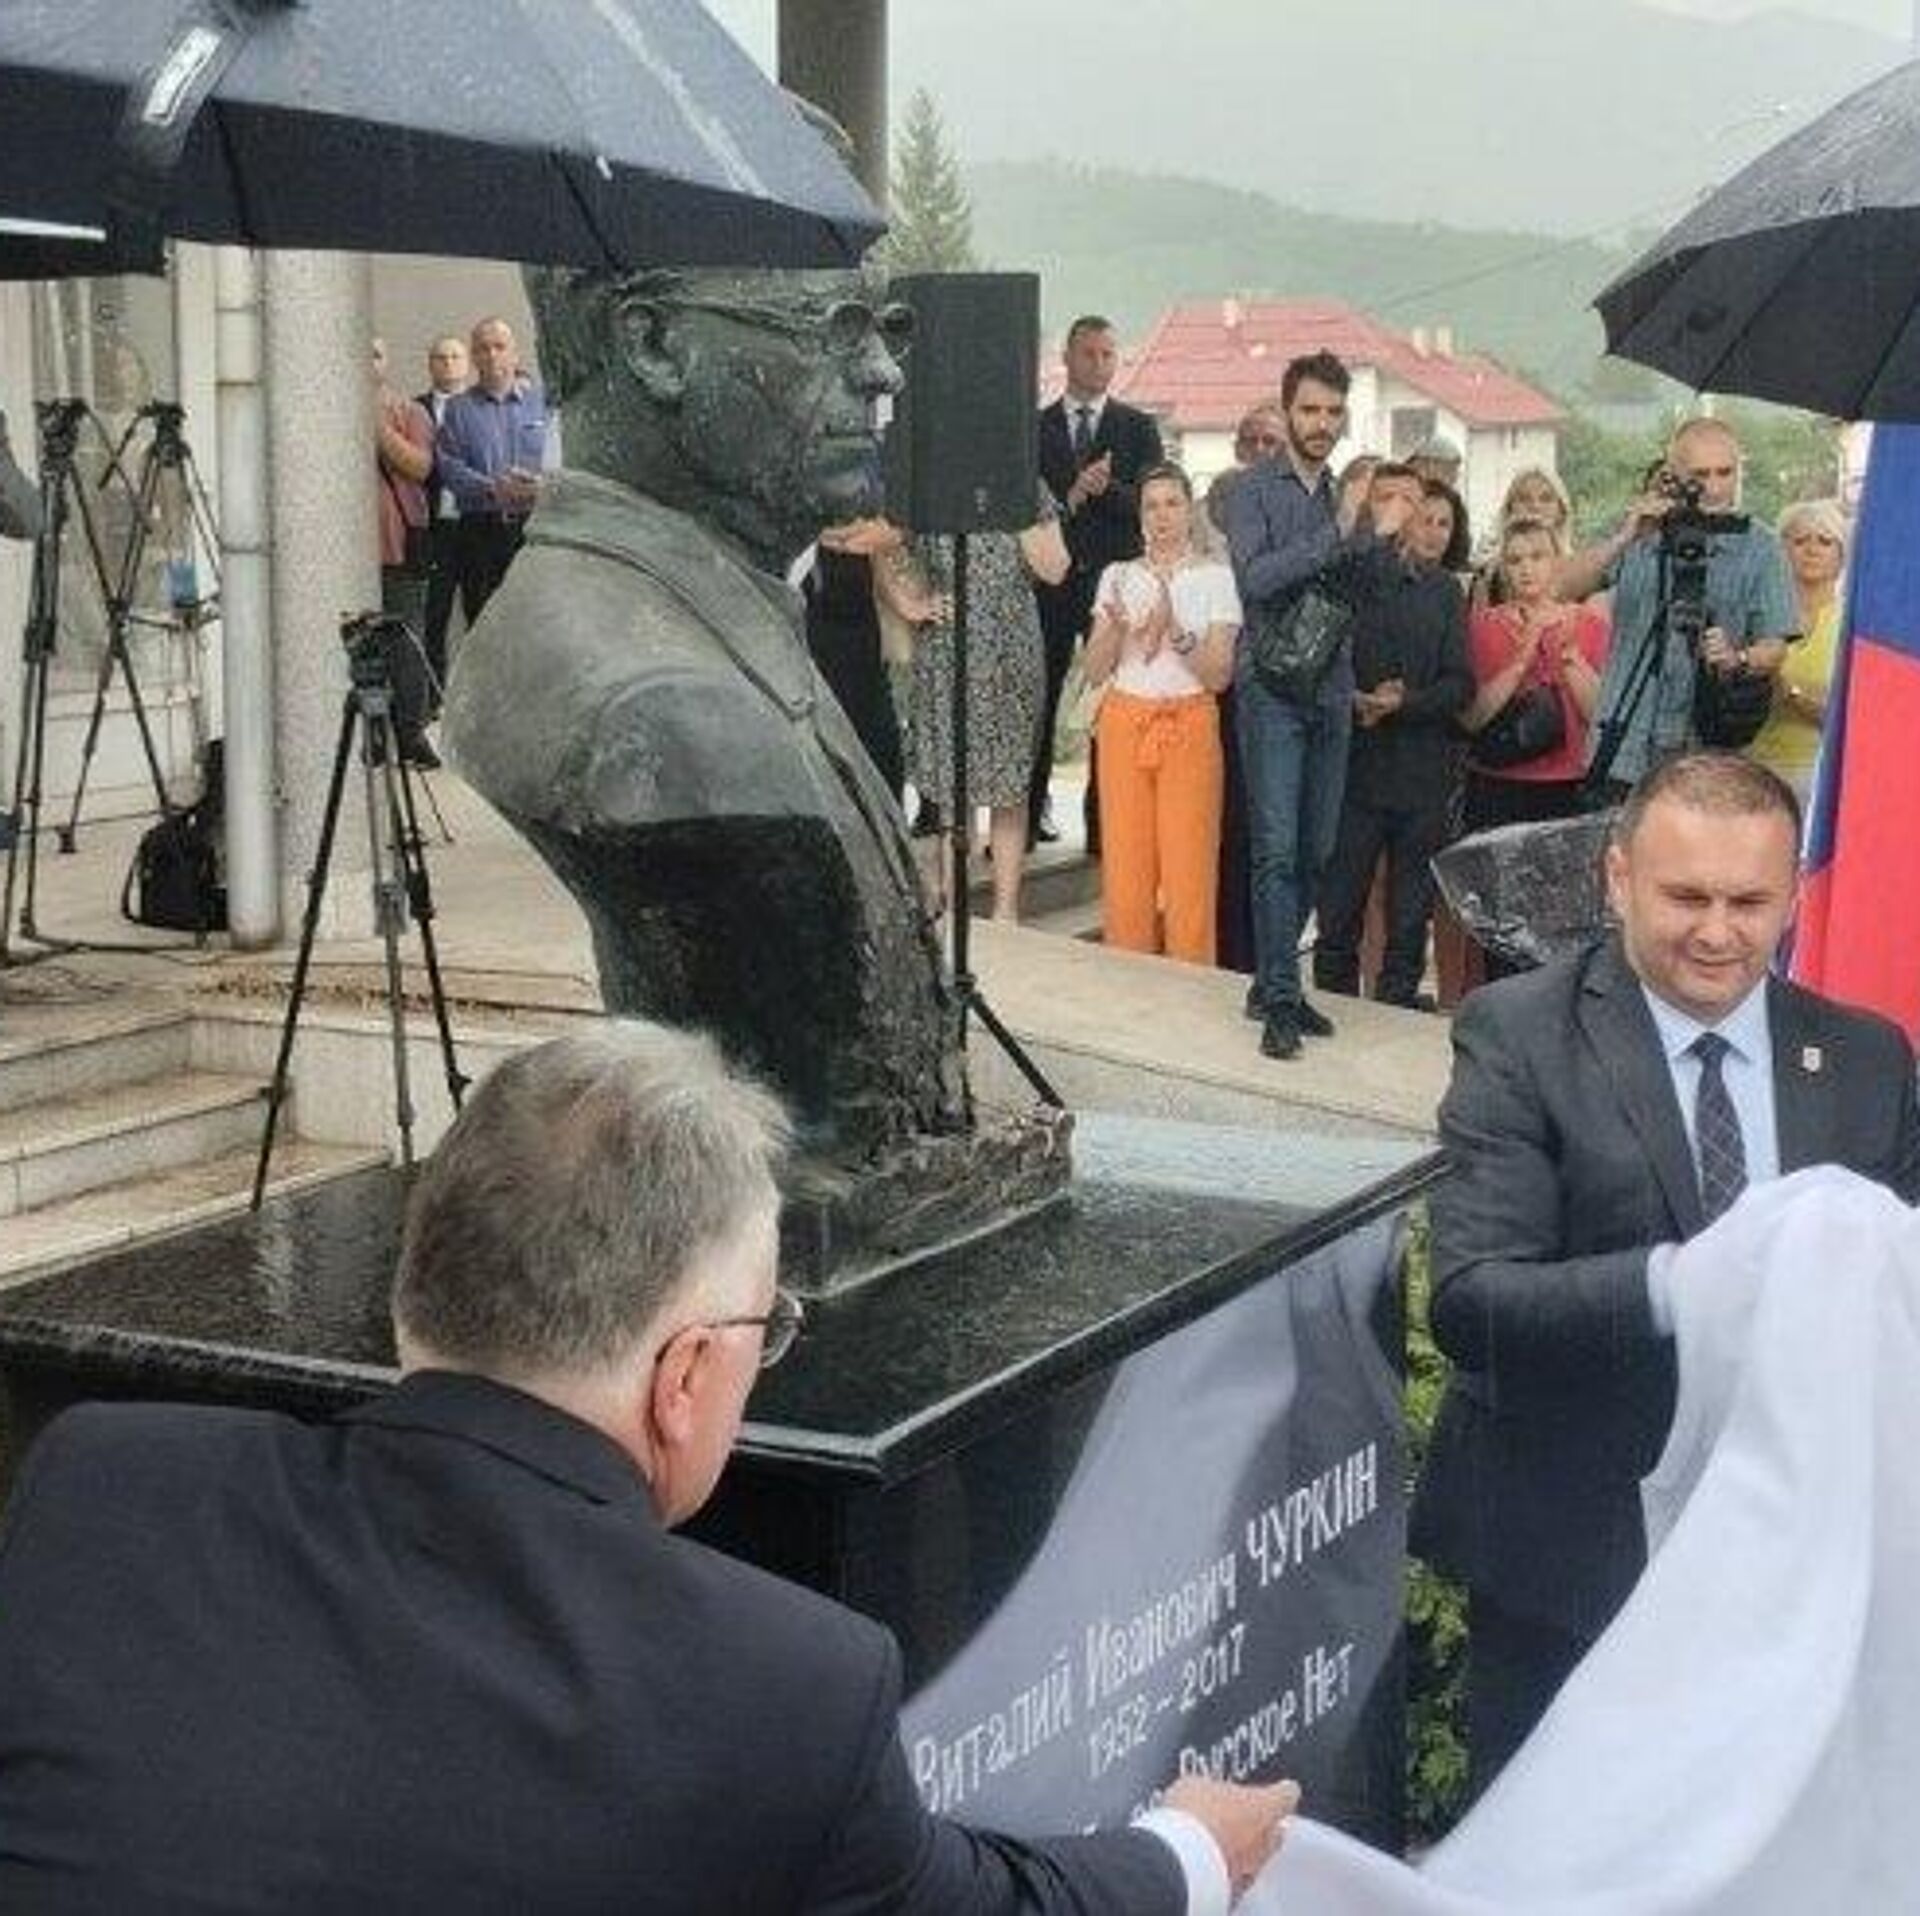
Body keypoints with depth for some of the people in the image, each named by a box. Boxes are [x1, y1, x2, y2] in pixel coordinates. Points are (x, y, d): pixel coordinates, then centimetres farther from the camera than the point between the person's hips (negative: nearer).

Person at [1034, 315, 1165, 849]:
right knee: (1036, 698, 1)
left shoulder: (1138, 428, 9)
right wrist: (1068, 500, -14)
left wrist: (1106, 489, -18)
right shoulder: (1034, 428, 10)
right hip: (1049, 582, 1)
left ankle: (1105, 820, 4)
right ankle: (1029, 810, 8)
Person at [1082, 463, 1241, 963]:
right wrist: (1115, 627, -14)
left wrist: (1176, 631, -20)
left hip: (1189, 726, -2)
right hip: (1125, 722, 2)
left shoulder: (1215, 577, 3)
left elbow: (1219, 674, -5)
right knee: (1125, 862, -2)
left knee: (1188, 867, -7)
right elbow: (1094, 671, 5)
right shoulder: (1118, 576, 10)